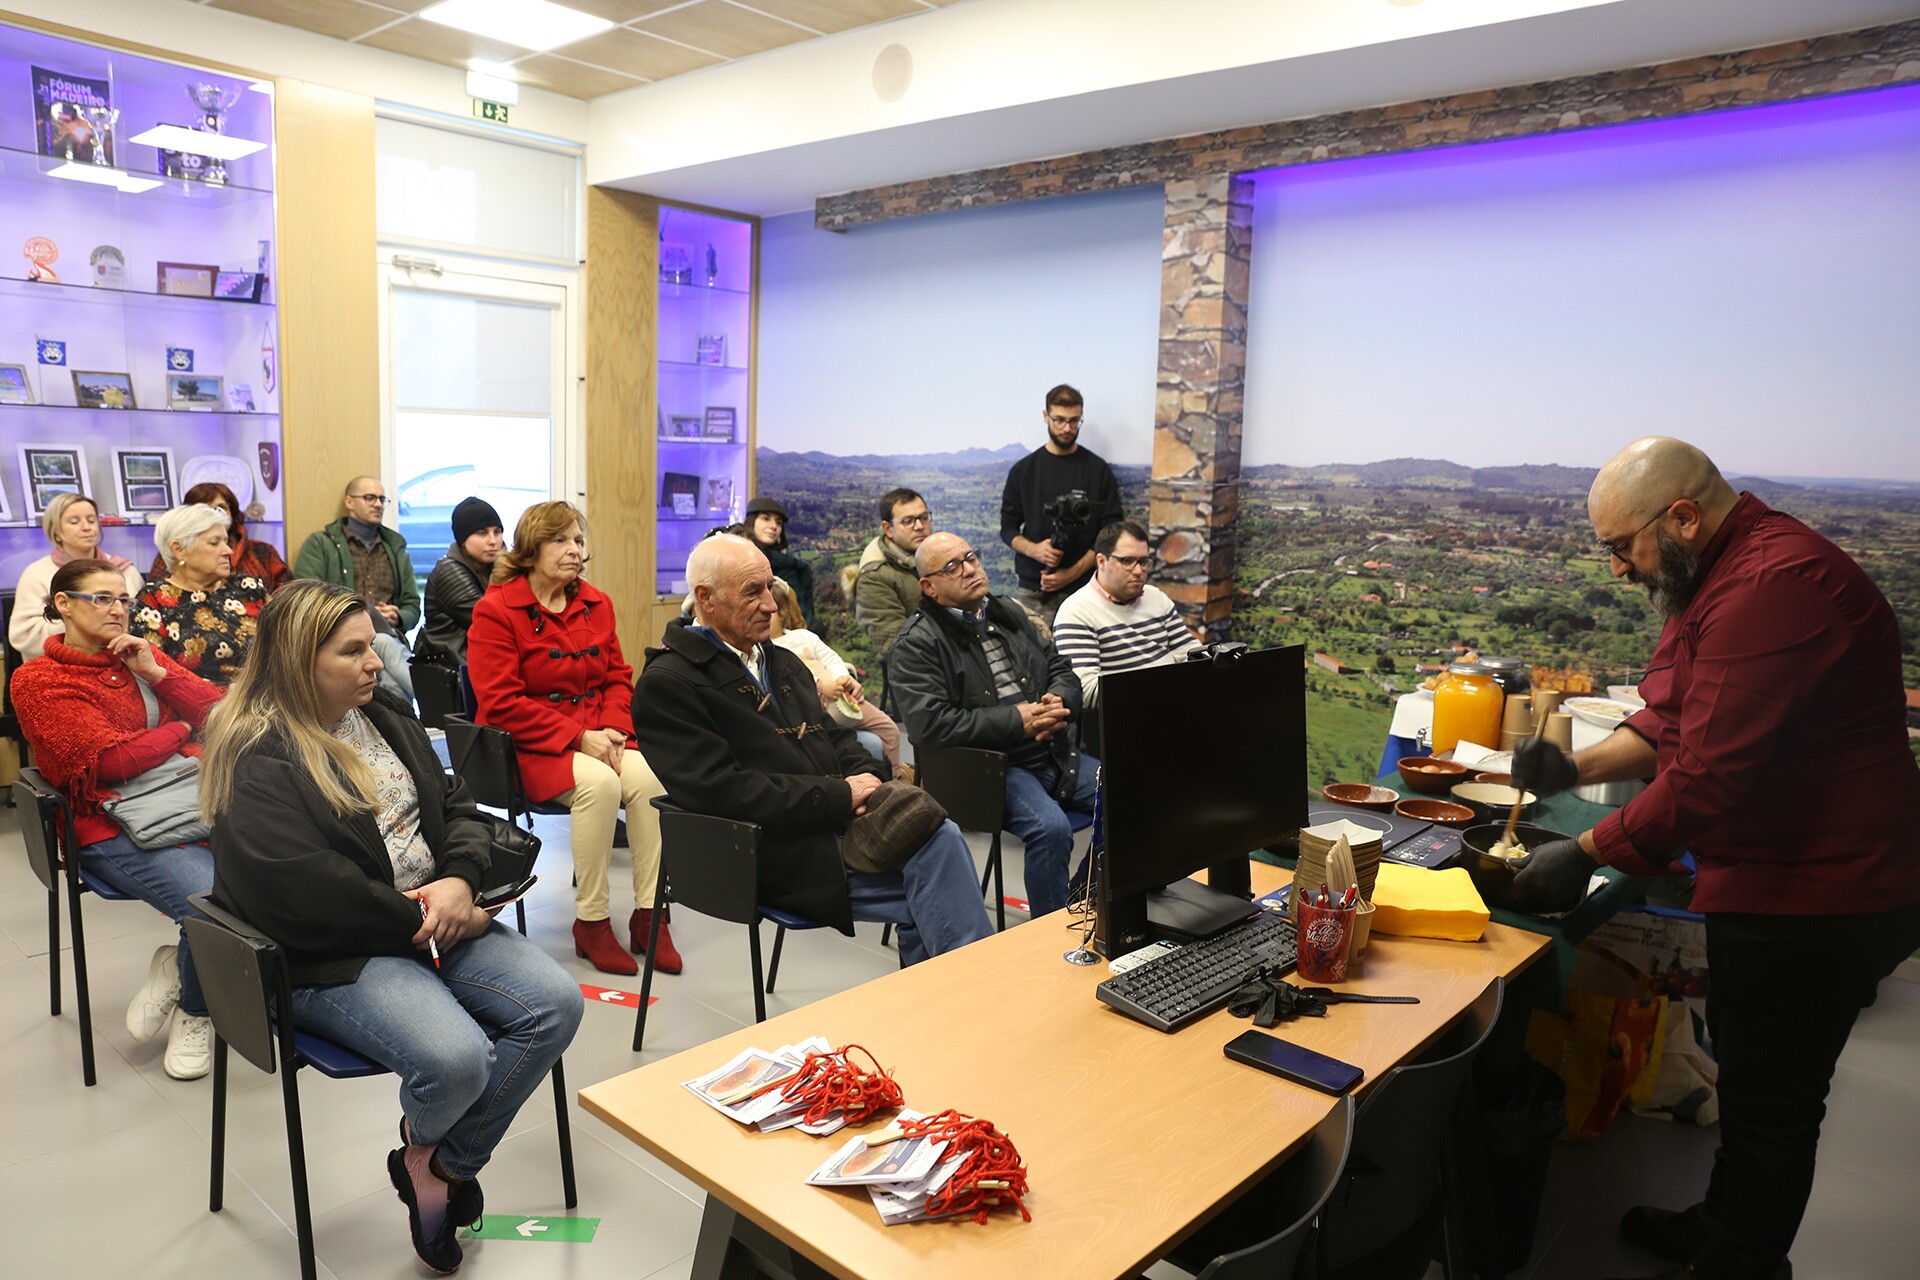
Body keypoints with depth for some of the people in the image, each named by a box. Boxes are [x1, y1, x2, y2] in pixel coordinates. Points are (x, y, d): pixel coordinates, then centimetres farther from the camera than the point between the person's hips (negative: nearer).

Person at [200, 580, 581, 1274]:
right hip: (335, 956, -7)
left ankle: (441, 1163, 5)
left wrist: (459, 880, -9)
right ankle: (427, 1141, 11)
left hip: (437, 920, 7)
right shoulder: (258, 762, -13)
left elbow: (455, 806, 12)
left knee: (555, 1003, -13)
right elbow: (306, 895, -22)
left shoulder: (383, 716, 11)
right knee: (456, 1058, -29)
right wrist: (421, 920, -16)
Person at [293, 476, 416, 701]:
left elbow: (413, 606, 23)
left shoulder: (396, 549, 26)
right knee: (384, 643, -36)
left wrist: (398, 617, 0)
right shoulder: (319, 544, 14)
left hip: (389, 636, 3)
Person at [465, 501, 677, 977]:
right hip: (527, 745, -5)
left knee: (647, 777, -27)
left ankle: (648, 915, -17)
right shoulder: (495, 611, -5)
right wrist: (577, 737, -19)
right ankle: (591, 922, -19)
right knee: (598, 783, -33)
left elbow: (618, 677, 14)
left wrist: (613, 729, -7)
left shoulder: (596, 604, 13)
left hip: (595, 736, 5)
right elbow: (501, 703, -12)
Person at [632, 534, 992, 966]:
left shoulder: (783, 662, 21)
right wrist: (839, 796, -16)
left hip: (839, 822, 7)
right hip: (781, 857, -7)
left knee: (941, 837, -21)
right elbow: (722, 791, -16)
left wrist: (867, 778, -2)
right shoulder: (667, 683, -6)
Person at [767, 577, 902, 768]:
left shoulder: (802, 635, 21)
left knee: (888, 728, 10)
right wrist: (820, 686, -26)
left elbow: (831, 659, 12)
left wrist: (844, 678, -10)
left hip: (842, 695, 7)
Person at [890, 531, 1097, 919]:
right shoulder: (918, 643, -6)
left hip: (1054, 754, 7)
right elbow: (928, 724, -18)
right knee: (1051, 827, -32)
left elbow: (1062, 671, 21)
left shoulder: (1010, 614, 17)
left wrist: (1058, 701, -6)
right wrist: (1018, 722, -18)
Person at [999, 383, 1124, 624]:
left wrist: (1074, 572, -10)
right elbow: (1008, 528, 9)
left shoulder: (1099, 470, 4)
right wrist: (1033, 549, -12)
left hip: (1083, 588, -1)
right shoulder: (1023, 470, 7)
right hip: (1034, 589, 1)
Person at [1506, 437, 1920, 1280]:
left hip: (1814, 899, -11)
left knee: (1769, 1100, 6)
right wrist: (1578, 767, 1)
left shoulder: (1772, 587, -27)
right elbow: (1677, 722, 16)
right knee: (1744, 1069, 25)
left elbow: (1709, 779, -29)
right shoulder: (1728, 574, 10)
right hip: (1770, 884, 11)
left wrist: (1586, 852, -19)